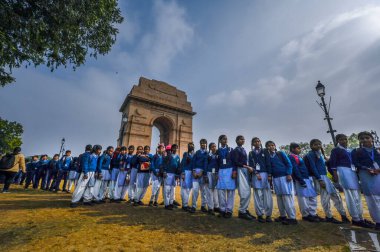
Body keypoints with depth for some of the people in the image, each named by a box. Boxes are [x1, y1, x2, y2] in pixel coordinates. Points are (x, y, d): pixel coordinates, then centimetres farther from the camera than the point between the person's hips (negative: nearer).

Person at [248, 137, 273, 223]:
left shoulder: (265, 152, 12)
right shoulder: (251, 153, 12)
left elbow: (268, 163, 5)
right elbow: (250, 165, 3)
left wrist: (269, 175, -5)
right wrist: (256, 173, -10)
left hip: (265, 174, 1)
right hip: (256, 175, 0)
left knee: (267, 195, -1)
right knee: (258, 195, 0)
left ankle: (268, 215, 8)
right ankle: (260, 215, 7)